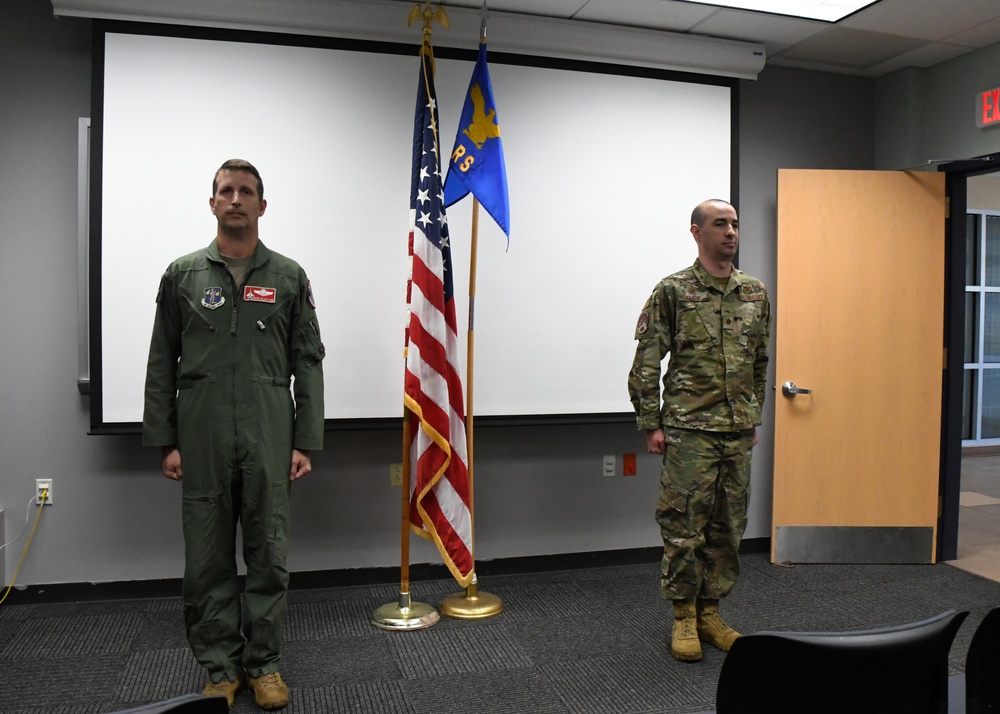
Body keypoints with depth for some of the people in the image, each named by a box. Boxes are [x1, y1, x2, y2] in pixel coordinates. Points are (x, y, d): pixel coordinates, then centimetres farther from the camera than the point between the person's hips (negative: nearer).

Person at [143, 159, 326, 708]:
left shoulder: (288, 277, 6)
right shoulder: (182, 276, 7)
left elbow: (307, 365, 4)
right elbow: (161, 365, 7)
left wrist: (305, 442, -2)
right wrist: (165, 442, 1)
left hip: (269, 439, 0)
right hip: (202, 440, 1)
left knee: (268, 556, 6)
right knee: (207, 560, 7)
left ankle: (263, 664, 22)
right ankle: (221, 668, 22)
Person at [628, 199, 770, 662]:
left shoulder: (756, 293, 10)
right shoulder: (673, 291, -5)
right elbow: (645, 364, -6)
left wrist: (754, 418, 18)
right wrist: (651, 425, -7)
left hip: (739, 432, 5)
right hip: (689, 431, -5)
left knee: (728, 528, 11)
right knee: (683, 526, 1)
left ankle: (710, 612, 26)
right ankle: (683, 618, 17)